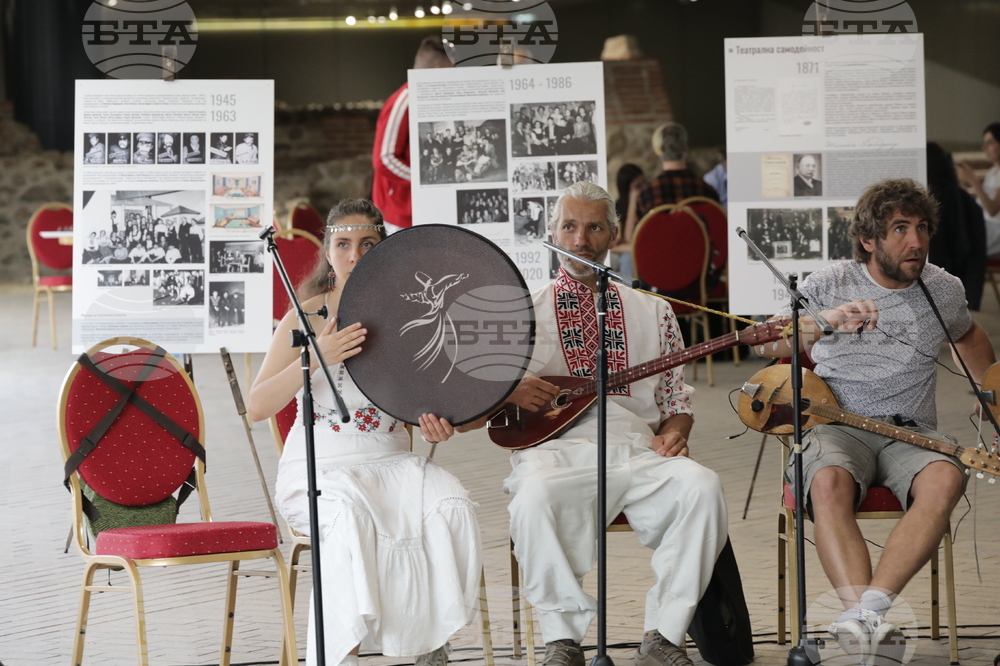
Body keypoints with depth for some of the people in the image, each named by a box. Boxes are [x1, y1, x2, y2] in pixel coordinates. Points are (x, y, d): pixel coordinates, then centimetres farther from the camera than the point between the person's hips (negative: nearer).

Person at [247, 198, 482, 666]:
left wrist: (436, 425, -7)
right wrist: (317, 357, -23)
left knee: (451, 507, -27)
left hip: (389, 460, 3)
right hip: (319, 464, -3)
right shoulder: (308, 317, 0)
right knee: (349, 513, -37)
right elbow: (257, 408, -9)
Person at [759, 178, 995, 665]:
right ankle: (867, 620, -49)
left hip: (911, 432, 2)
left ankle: (870, 607, -43)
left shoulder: (943, 289, 11)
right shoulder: (829, 285, 3)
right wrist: (825, 321, -24)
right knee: (829, 483, -38)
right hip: (836, 425, -2)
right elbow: (767, 345, -8)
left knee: (945, 478, -35)